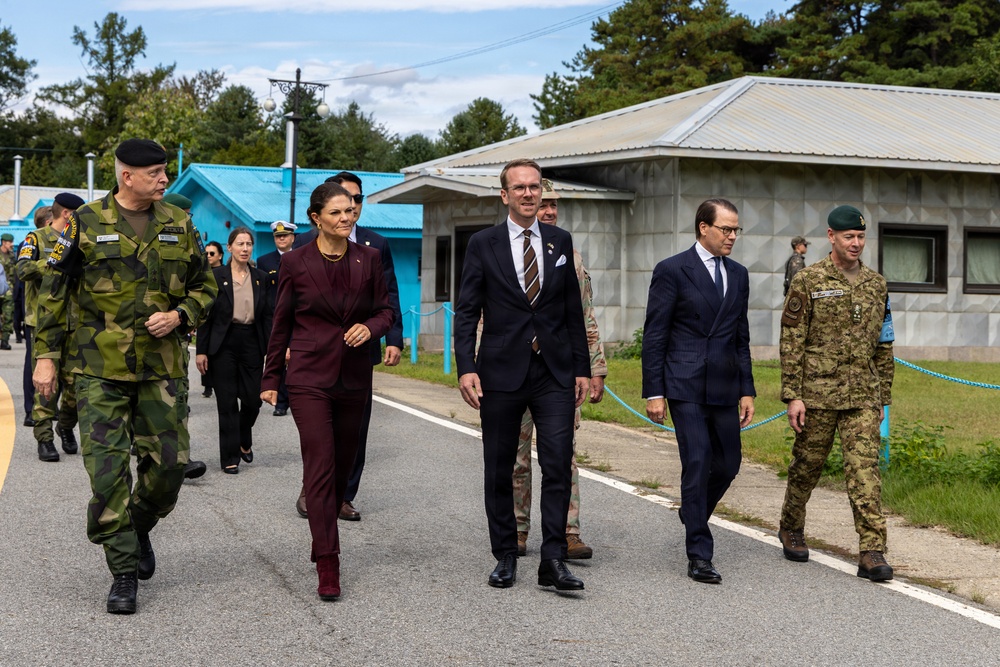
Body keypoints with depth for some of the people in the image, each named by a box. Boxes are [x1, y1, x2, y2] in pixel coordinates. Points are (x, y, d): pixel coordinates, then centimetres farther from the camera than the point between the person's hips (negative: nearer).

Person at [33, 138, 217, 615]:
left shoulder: (179, 226, 6)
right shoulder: (86, 224, -2)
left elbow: (204, 287, 14)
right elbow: (54, 293, 3)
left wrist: (179, 316, -6)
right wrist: (47, 355, -1)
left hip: (162, 366, 3)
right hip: (100, 369, -3)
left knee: (169, 464, 3)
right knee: (108, 471, -5)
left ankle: (139, 529, 33)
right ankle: (124, 572, 6)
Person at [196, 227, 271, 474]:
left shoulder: (260, 278, 9)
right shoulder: (216, 276, -1)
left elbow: (267, 315, 10)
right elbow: (206, 315, -2)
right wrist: (201, 350, -6)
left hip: (252, 342, 3)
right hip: (223, 344, -3)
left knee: (253, 398, 1)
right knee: (227, 402, 0)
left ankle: (244, 440, 31)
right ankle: (230, 457, 8)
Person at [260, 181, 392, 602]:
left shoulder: (368, 259, 5)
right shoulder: (295, 263, -1)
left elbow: (385, 310, 11)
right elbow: (281, 323, 5)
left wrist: (370, 327, -12)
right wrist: (270, 378, 8)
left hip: (354, 378, 3)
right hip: (309, 377, -3)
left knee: (342, 467, 11)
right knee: (320, 467, -12)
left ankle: (323, 545, 30)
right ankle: (328, 566, -12)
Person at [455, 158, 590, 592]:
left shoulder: (560, 241, 9)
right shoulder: (483, 244, 2)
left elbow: (573, 310, 12)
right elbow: (466, 312, -1)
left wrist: (582, 368, 8)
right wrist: (466, 368, -11)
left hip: (554, 374, 1)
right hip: (501, 373, -1)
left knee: (558, 465, -7)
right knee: (499, 471, 7)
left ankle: (553, 560, -3)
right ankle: (505, 557, 19)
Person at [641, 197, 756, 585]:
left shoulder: (738, 275, 14)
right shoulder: (671, 271, -4)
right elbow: (654, 336, -5)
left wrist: (747, 390, 13)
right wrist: (653, 392, -9)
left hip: (724, 387, 6)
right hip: (685, 387, -6)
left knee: (729, 463, 11)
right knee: (697, 463, -10)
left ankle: (693, 515, 40)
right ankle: (699, 556, -3)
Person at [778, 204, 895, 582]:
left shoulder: (876, 284, 11)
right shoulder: (808, 281, -2)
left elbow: (883, 346, 16)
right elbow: (791, 341, -5)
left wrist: (883, 398, 14)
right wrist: (792, 395, -11)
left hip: (862, 396, 3)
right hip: (817, 394, -2)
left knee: (864, 469, -7)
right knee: (806, 466, 10)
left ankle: (872, 552, -9)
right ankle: (791, 530, 32)